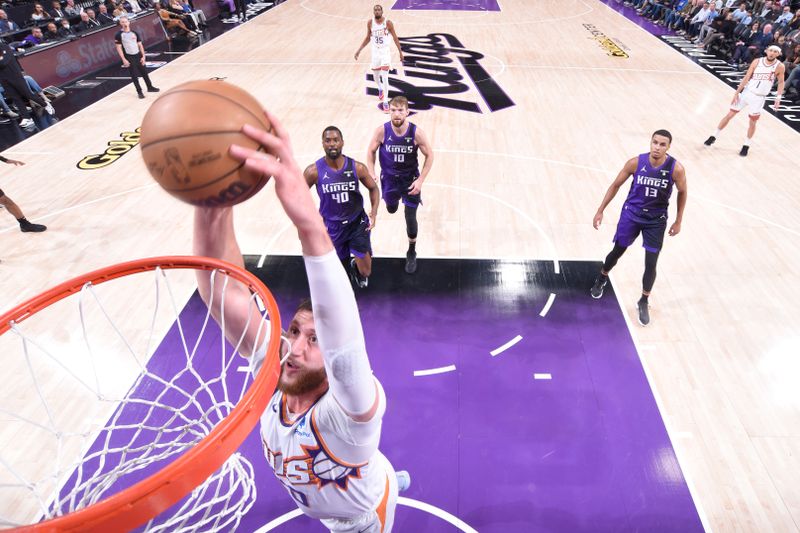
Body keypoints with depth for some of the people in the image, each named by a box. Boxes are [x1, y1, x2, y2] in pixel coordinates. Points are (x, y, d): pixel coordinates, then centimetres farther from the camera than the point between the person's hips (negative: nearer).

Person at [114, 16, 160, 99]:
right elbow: (119, 48, -9)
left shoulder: (134, 33, 4)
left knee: (144, 72, 13)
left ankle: (150, 87, 29)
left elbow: (140, 45, 7)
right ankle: (139, 91, 9)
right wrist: (124, 59, -15)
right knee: (134, 75, 1)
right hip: (129, 57, -4)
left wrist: (143, 56, -2)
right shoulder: (119, 35, -8)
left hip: (138, 55, 4)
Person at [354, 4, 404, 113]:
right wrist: (359, 50, 7)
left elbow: (395, 38, -3)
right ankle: (380, 89, 51)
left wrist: (400, 52, -3)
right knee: (375, 76, 17)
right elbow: (368, 38, 9)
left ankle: (385, 102, -5)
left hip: (385, 52, -4)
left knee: (385, 78, -12)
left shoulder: (388, 23, -12)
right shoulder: (370, 22, -3)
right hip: (375, 53, 4)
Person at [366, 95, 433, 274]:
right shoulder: (382, 131, -20)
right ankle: (396, 199, 65)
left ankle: (412, 252, 18)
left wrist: (420, 180, -15)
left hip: (410, 179, -2)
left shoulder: (416, 133, -23)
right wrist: (372, 176, -11)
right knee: (391, 209, 25)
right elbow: (370, 152, -4)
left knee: (410, 218, -4)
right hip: (389, 178, 2)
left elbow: (429, 156, -10)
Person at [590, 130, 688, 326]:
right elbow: (616, 185, -4)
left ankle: (644, 302, 21)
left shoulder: (676, 169, -18)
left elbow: (682, 193, 0)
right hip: (631, 213, 0)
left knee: (651, 264, 0)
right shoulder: (636, 162, -17)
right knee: (617, 251, 14)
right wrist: (600, 210, -4)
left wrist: (678, 221, 3)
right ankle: (602, 278, 44)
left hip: (656, 220, 0)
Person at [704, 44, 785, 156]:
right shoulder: (757, 62, -6)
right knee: (730, 114, 2)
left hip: (759, 98, -1)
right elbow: (746, 78, -2)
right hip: (747, 92, 1)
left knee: (752, 123, 5)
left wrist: (778, 98, -6)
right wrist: (736, 93, -7)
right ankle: (714, 137, 15)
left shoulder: (780, 67, -7)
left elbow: (781, 82, 2)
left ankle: (746, 145, 20)